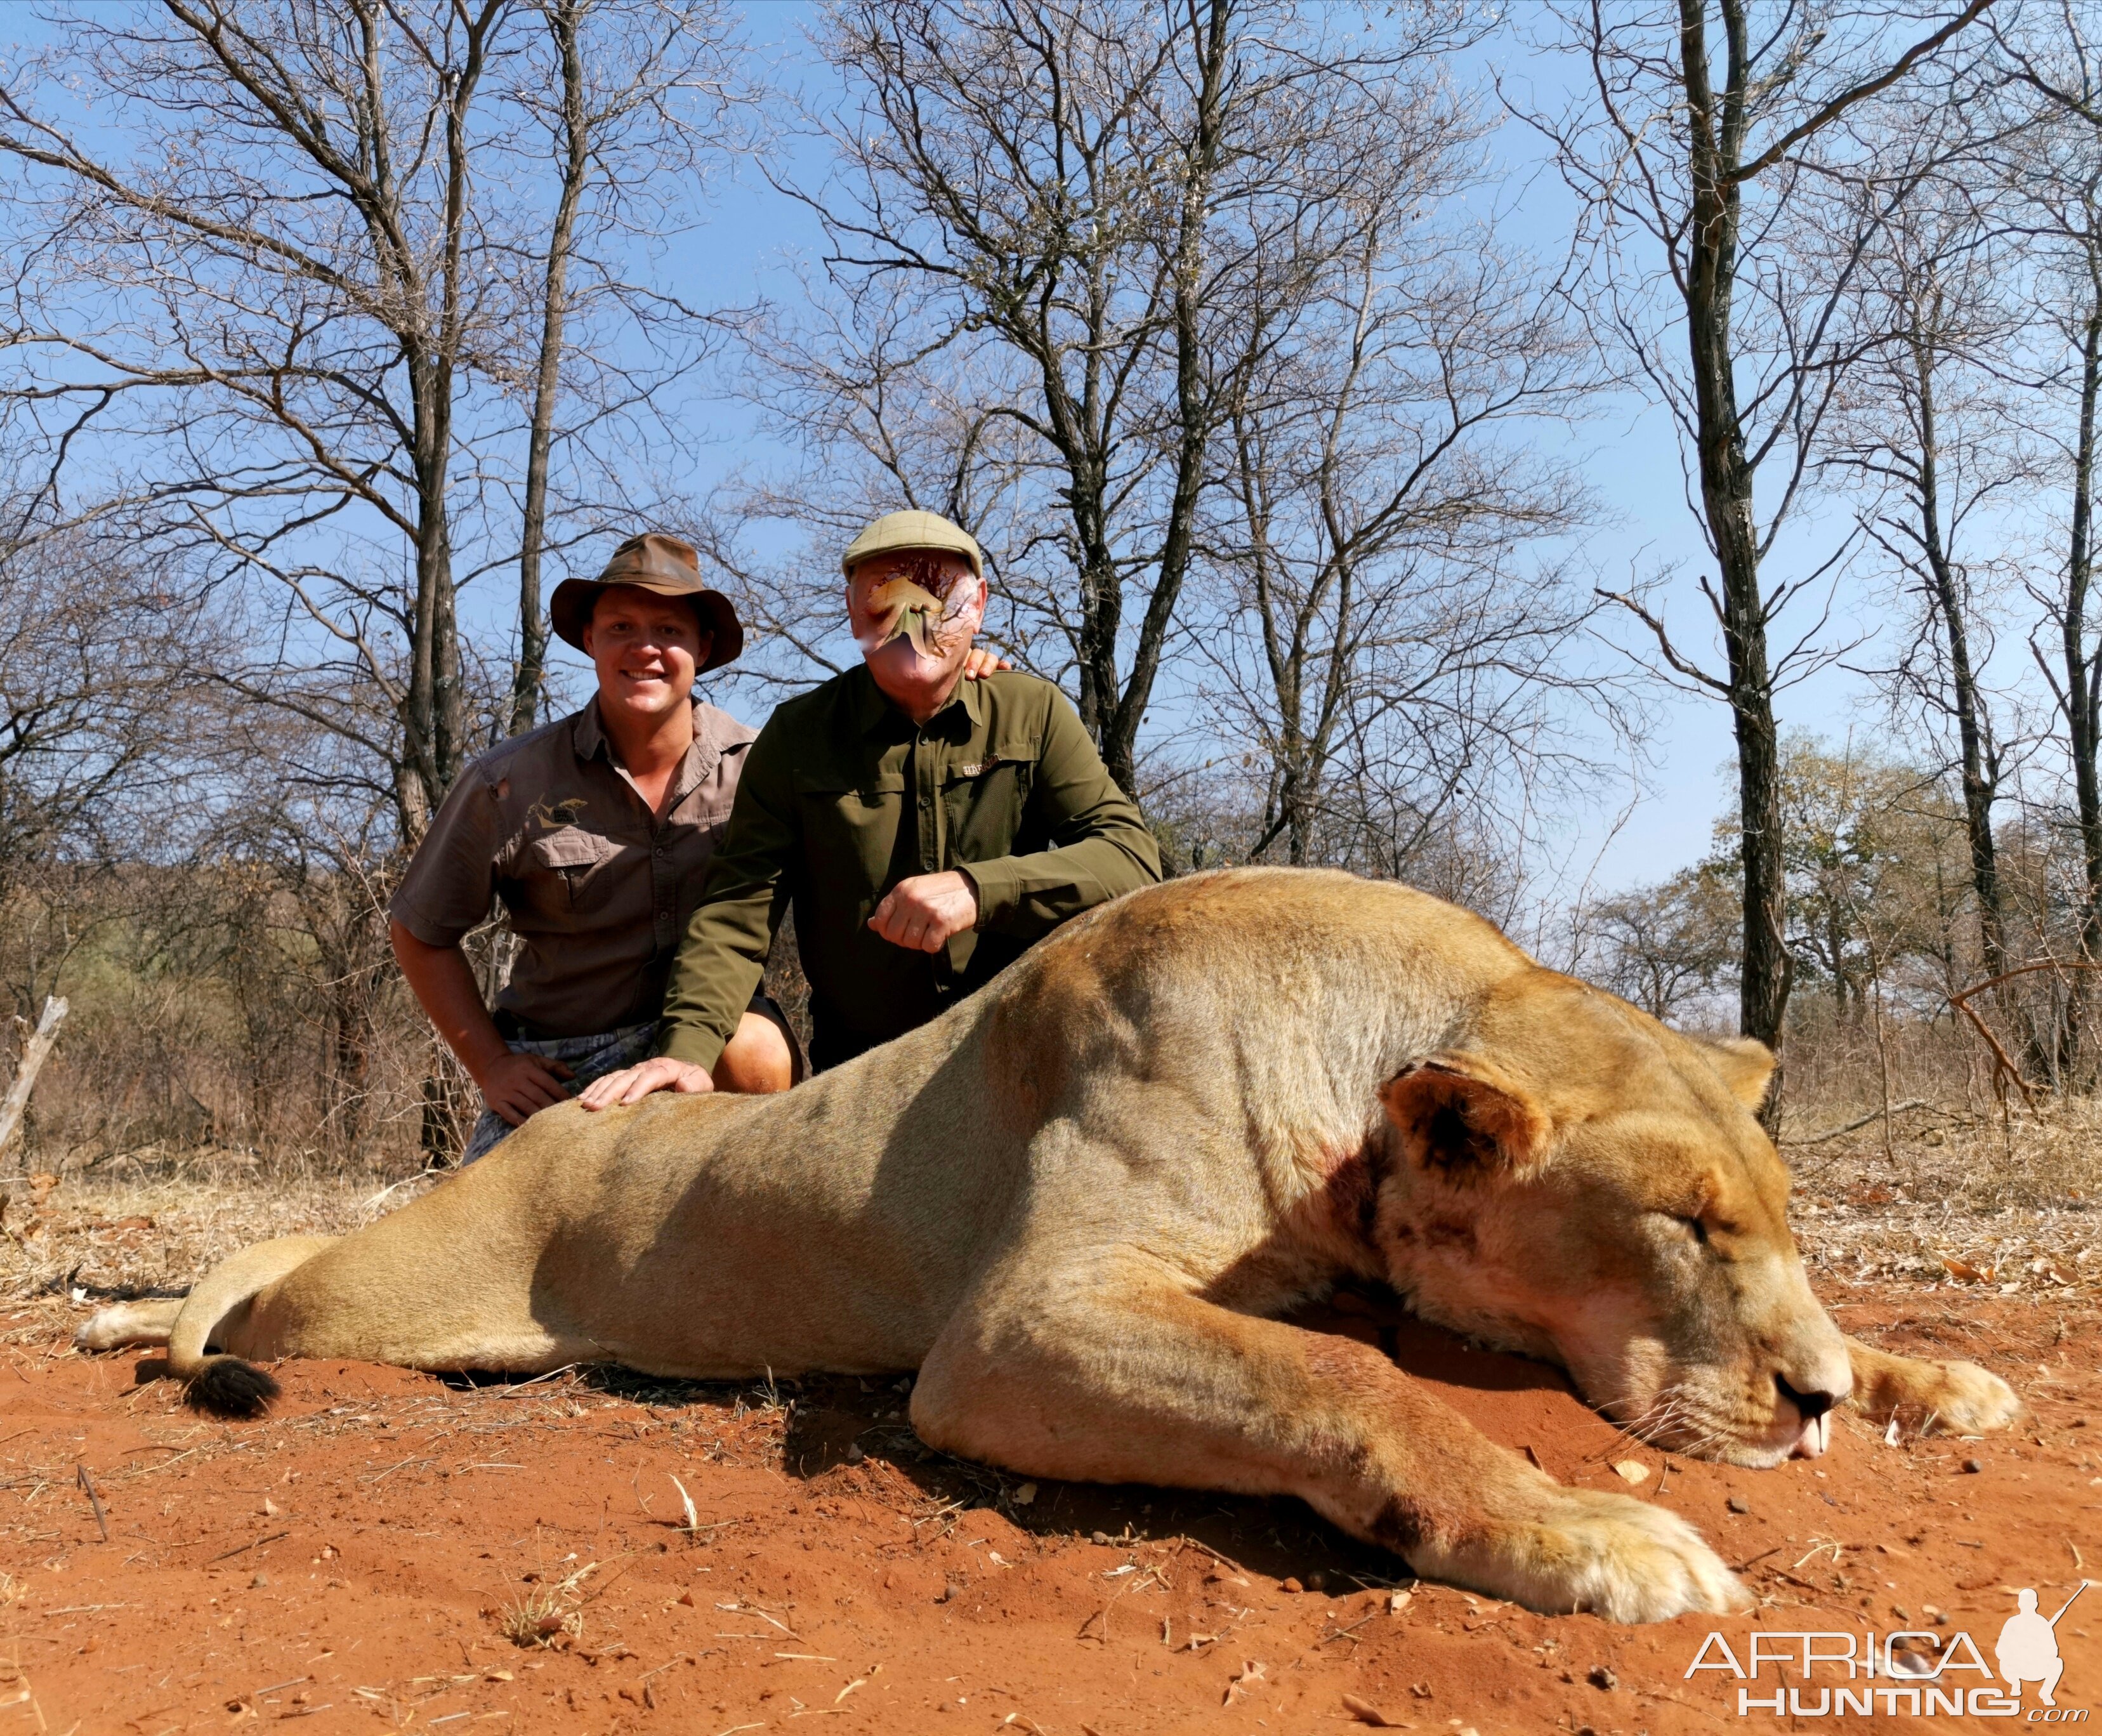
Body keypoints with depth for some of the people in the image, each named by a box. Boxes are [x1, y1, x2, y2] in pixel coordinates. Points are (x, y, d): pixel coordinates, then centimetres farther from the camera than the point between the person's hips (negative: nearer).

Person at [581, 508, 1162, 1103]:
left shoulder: (1033, 713, 1)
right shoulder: (797, 735, 1)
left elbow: (1133, 857, -9)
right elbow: (740, 903, -6)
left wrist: (978, 889, -24)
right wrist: (688, 1047, -23)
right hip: (858, 1072, -1)